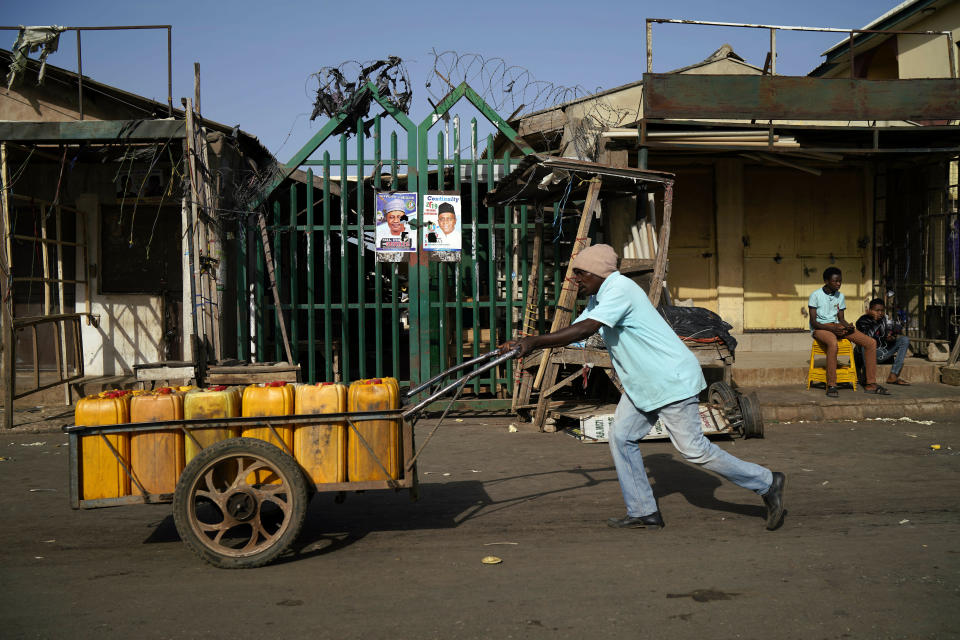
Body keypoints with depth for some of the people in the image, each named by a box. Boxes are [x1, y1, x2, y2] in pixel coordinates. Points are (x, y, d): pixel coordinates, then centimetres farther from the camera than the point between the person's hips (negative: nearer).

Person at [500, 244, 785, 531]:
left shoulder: (620, 289, -22)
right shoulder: (599, 297, 10)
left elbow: (585, 329, -33)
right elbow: (575, 330, 11)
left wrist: (534, 342, -31)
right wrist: (526, 342, -1)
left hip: (672, 380, -10)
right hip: (642, 384, 10)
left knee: (693, 449, -5)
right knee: (621, 437, 5)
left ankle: (768, 483, 10)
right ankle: (644, 512, 14)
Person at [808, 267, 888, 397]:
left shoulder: (840, 296, 12)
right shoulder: (815, 296, -7)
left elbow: (841, 319, 16)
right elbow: (813, 322, -11)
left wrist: (848, 326, -8)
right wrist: (832, 329, -25)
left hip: (837, 326, 7)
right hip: (820, 328, -7)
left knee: (871, 343, -9)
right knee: (833, 343, -43)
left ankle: (871, 384, -4)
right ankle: (831, 385, -37)